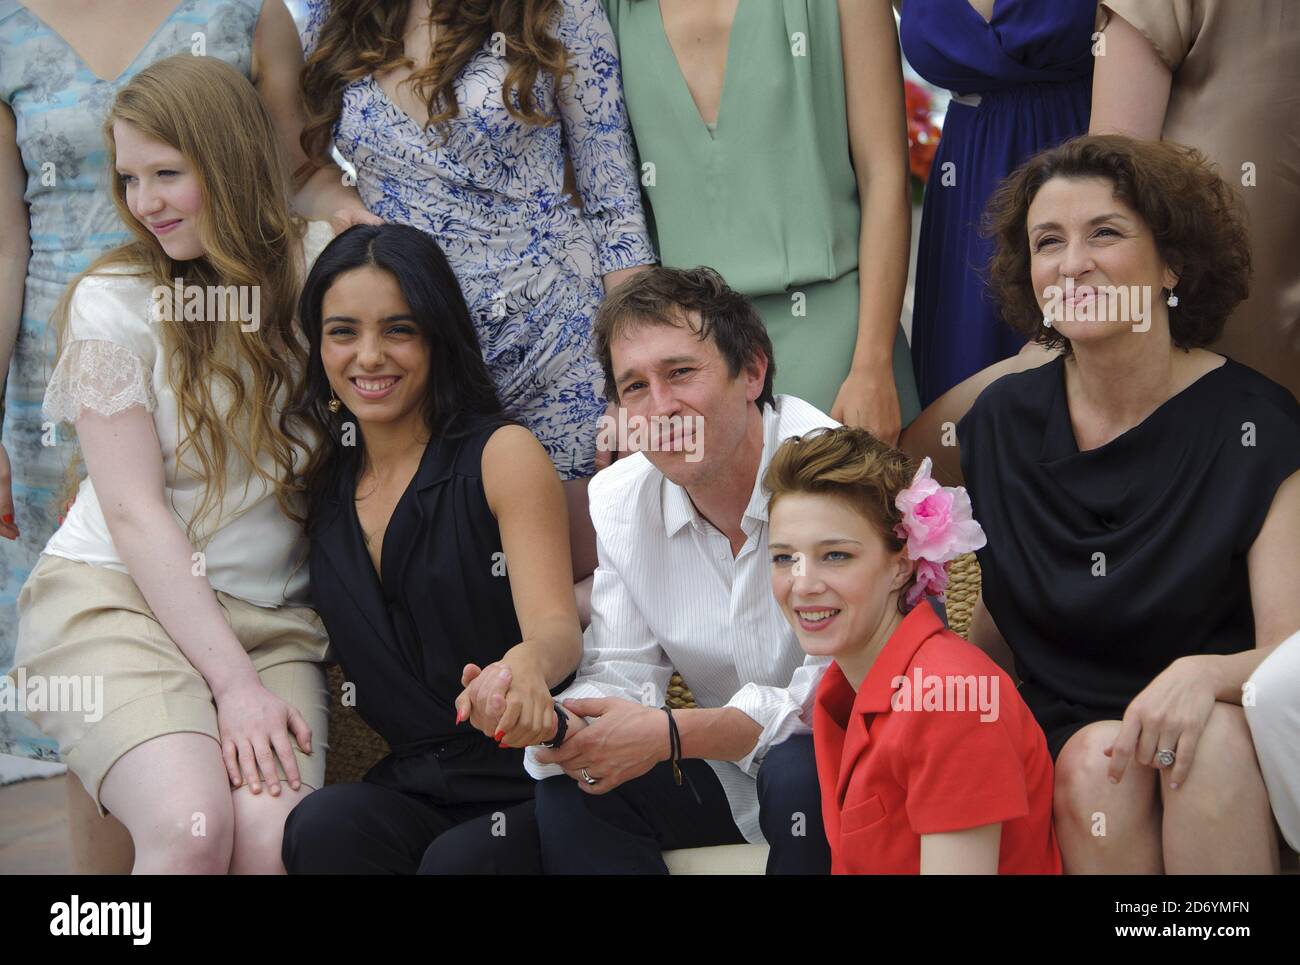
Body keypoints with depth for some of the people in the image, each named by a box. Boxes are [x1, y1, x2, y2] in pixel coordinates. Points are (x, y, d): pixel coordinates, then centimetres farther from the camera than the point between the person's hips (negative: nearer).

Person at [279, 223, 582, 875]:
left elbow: (557, 624, -13)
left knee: (460, 858, -34)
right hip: (412, 791, 3)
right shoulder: (318, 484, 13)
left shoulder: (502, 455, -1)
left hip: (529, 793, -3)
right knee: (323, 826, -29)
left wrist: (525, 665, -38)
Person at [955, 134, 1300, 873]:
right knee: (1100, 758, -30)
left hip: (1239, 756, -2)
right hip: (1064, 731, 2)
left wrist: (1205, 674, -35)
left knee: (1214, 735, -34)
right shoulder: (1004, 421, 1)